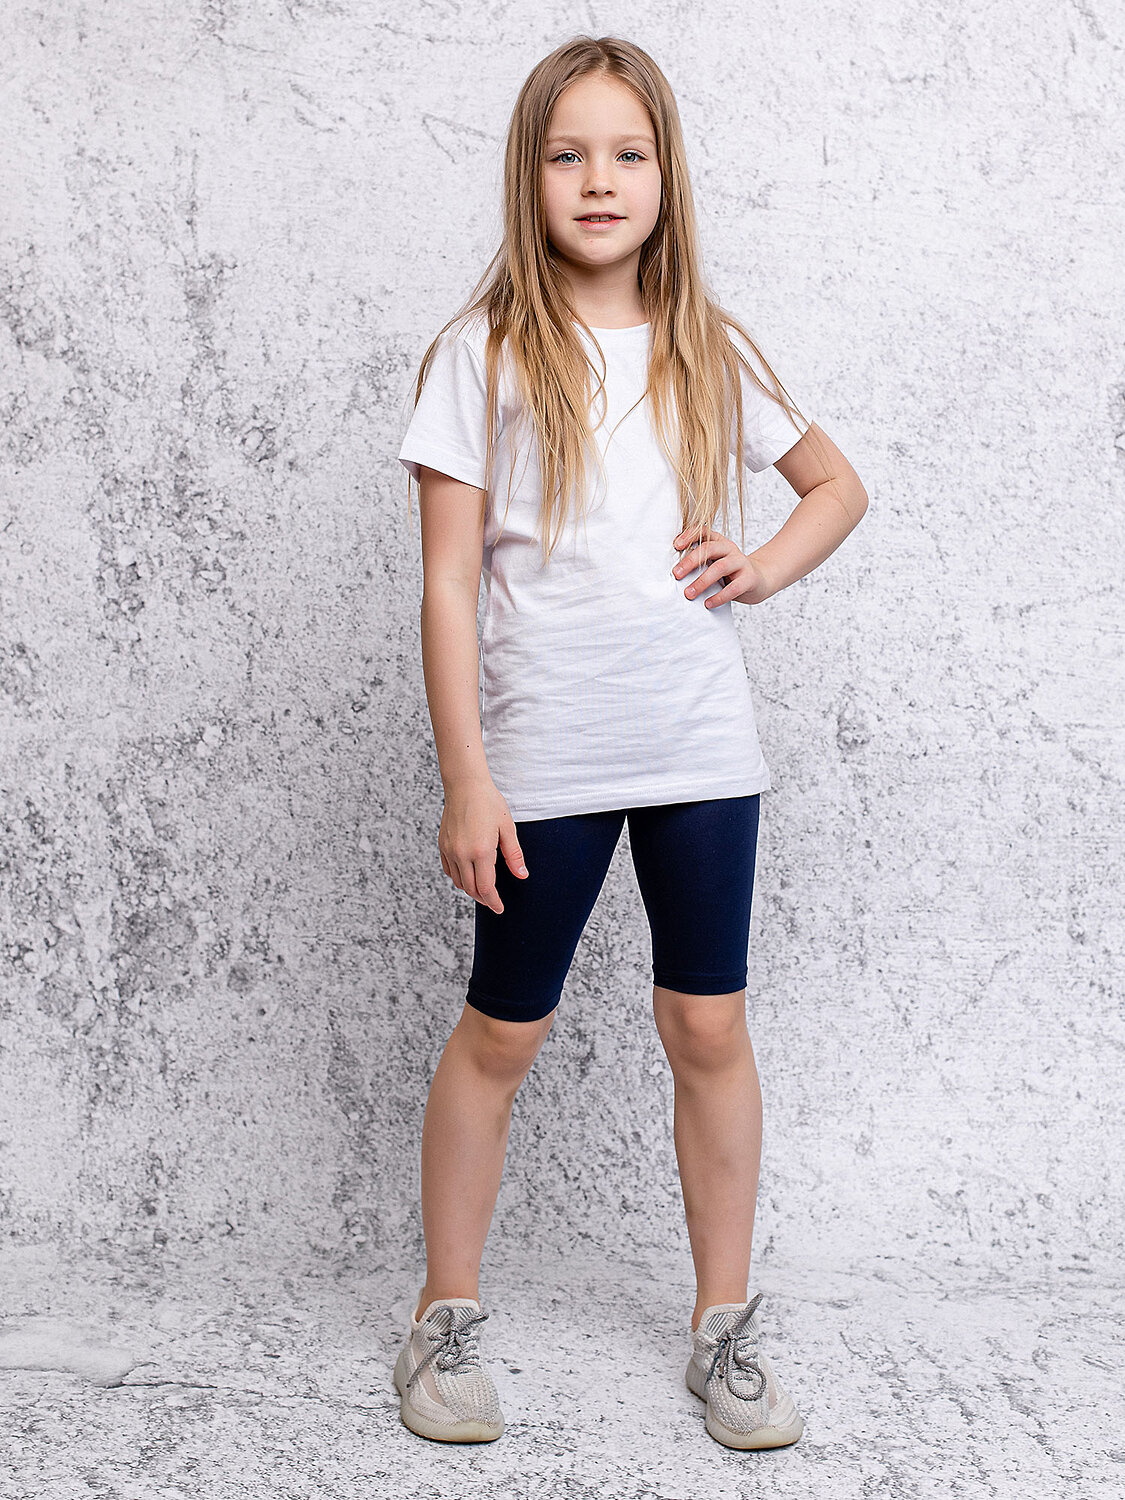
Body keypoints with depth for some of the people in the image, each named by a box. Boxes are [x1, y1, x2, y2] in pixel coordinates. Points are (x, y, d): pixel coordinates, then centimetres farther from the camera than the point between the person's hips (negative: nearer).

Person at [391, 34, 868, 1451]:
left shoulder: (708, 350, 7)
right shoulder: (483, 351, -3)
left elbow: (837, 485, 21)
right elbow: (447, 585, -5)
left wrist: (762, 570, 1)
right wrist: (466, 782, -10)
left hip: (700, 744, 3)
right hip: (543, 751, -2)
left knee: (709, 1026, 7)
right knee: (502, 1034, 8)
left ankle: (726, 1327, 23)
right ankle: (445, 1320, 26)